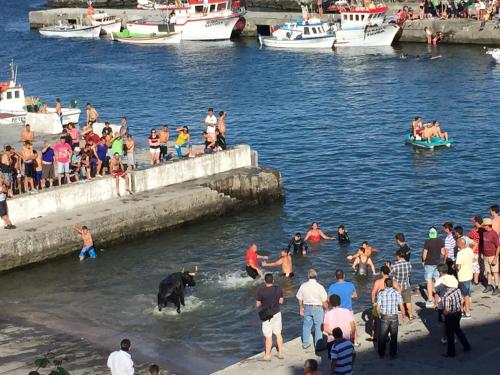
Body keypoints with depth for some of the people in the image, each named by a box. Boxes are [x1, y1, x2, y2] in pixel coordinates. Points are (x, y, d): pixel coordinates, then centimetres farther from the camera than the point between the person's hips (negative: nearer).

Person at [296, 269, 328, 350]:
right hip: (318, 308, -3)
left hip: (307, 307, 4)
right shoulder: (319, 287, -18)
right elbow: (324, 301, -13)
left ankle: (305, 344, 27)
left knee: (306, 325, 18)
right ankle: (318, 346, 11)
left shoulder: (303, 286, -7)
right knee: (318, 327, 7)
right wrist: (326, 309, 3)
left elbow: (299, 298, 3)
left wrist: (301, 308, 18)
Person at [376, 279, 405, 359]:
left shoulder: (381, 293, -6)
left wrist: (379, 315, 12)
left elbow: (378, 307, -6)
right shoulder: (397, 293, -4)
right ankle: (393, 354, 16)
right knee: (393, 337, 12)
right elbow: (402, 307, -4)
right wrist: (403, 316, 10)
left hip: (384, 317, -1)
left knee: (382, 336, 12)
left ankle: (381, 353, 20)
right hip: (394, 317, 1)